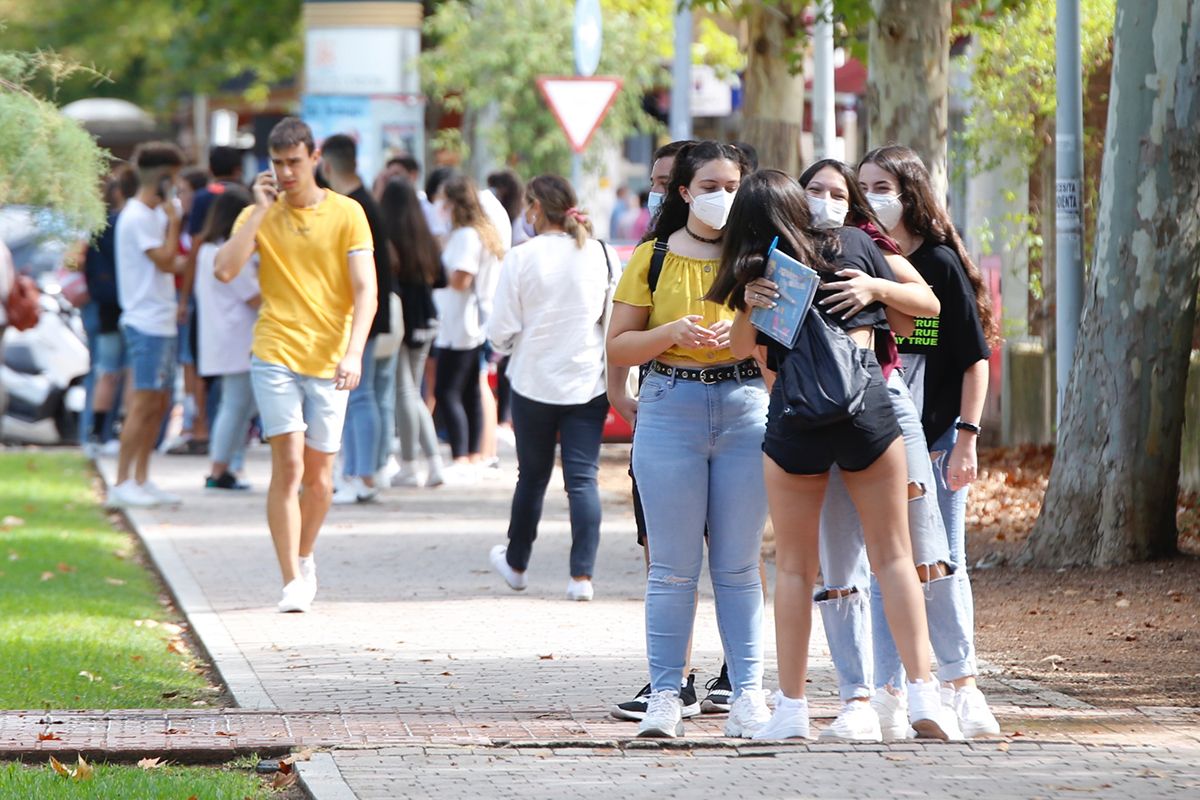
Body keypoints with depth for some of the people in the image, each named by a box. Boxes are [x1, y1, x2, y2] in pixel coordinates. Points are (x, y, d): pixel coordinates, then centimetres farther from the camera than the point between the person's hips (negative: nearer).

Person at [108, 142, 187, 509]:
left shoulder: (153, 214, 16)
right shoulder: (138, 217, -14)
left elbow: (168, 264, 20)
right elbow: (166, 261, -19)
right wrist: (174, 222, -9)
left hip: (161, 322, 10)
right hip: (146, 323, -10)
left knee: (159, 402, 11)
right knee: (144, 402, -10)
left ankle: (141, 480, 16)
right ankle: (122, 484, -9)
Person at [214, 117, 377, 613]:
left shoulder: (346, 214, 1)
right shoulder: (259, 216, 5)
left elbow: (365, 290, -5)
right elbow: (225, 270, -11)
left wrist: (353, 352, -18)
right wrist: (260, 209, -10)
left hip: (329, 361, 1)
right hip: (275, 354, 0)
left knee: (318, 476, 7)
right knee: (288, 465, -12)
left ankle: (304, 558, 33)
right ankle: (292, 582, -11)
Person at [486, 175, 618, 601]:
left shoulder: (521, 258, -9)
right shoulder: (602, 255, -1)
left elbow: (501, 330, -7)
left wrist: (506, 346, 15)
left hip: (534, 381, -1)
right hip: (589, 383, 1)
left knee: (532, 476, 13)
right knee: (583, 477, 1)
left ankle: (516, 563, 30)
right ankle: (582, 574, -7)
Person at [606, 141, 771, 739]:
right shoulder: (653, 259, 6)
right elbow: (618, 347, 4)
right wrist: (672, 333, -13)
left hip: (745, 409, 1)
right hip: (670, 412, 0)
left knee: (738, 565, 2)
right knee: (673, 566, -1)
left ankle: (747, 691, 6)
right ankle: (665, 693, 2)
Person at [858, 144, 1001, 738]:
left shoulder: (940, 263, -4)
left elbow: (976, 357, -5)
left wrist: (967, 435, -11)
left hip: (935, 438, -4)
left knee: (942, 564, -2)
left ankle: (961, 689, 4)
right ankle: (889, 693, 9)